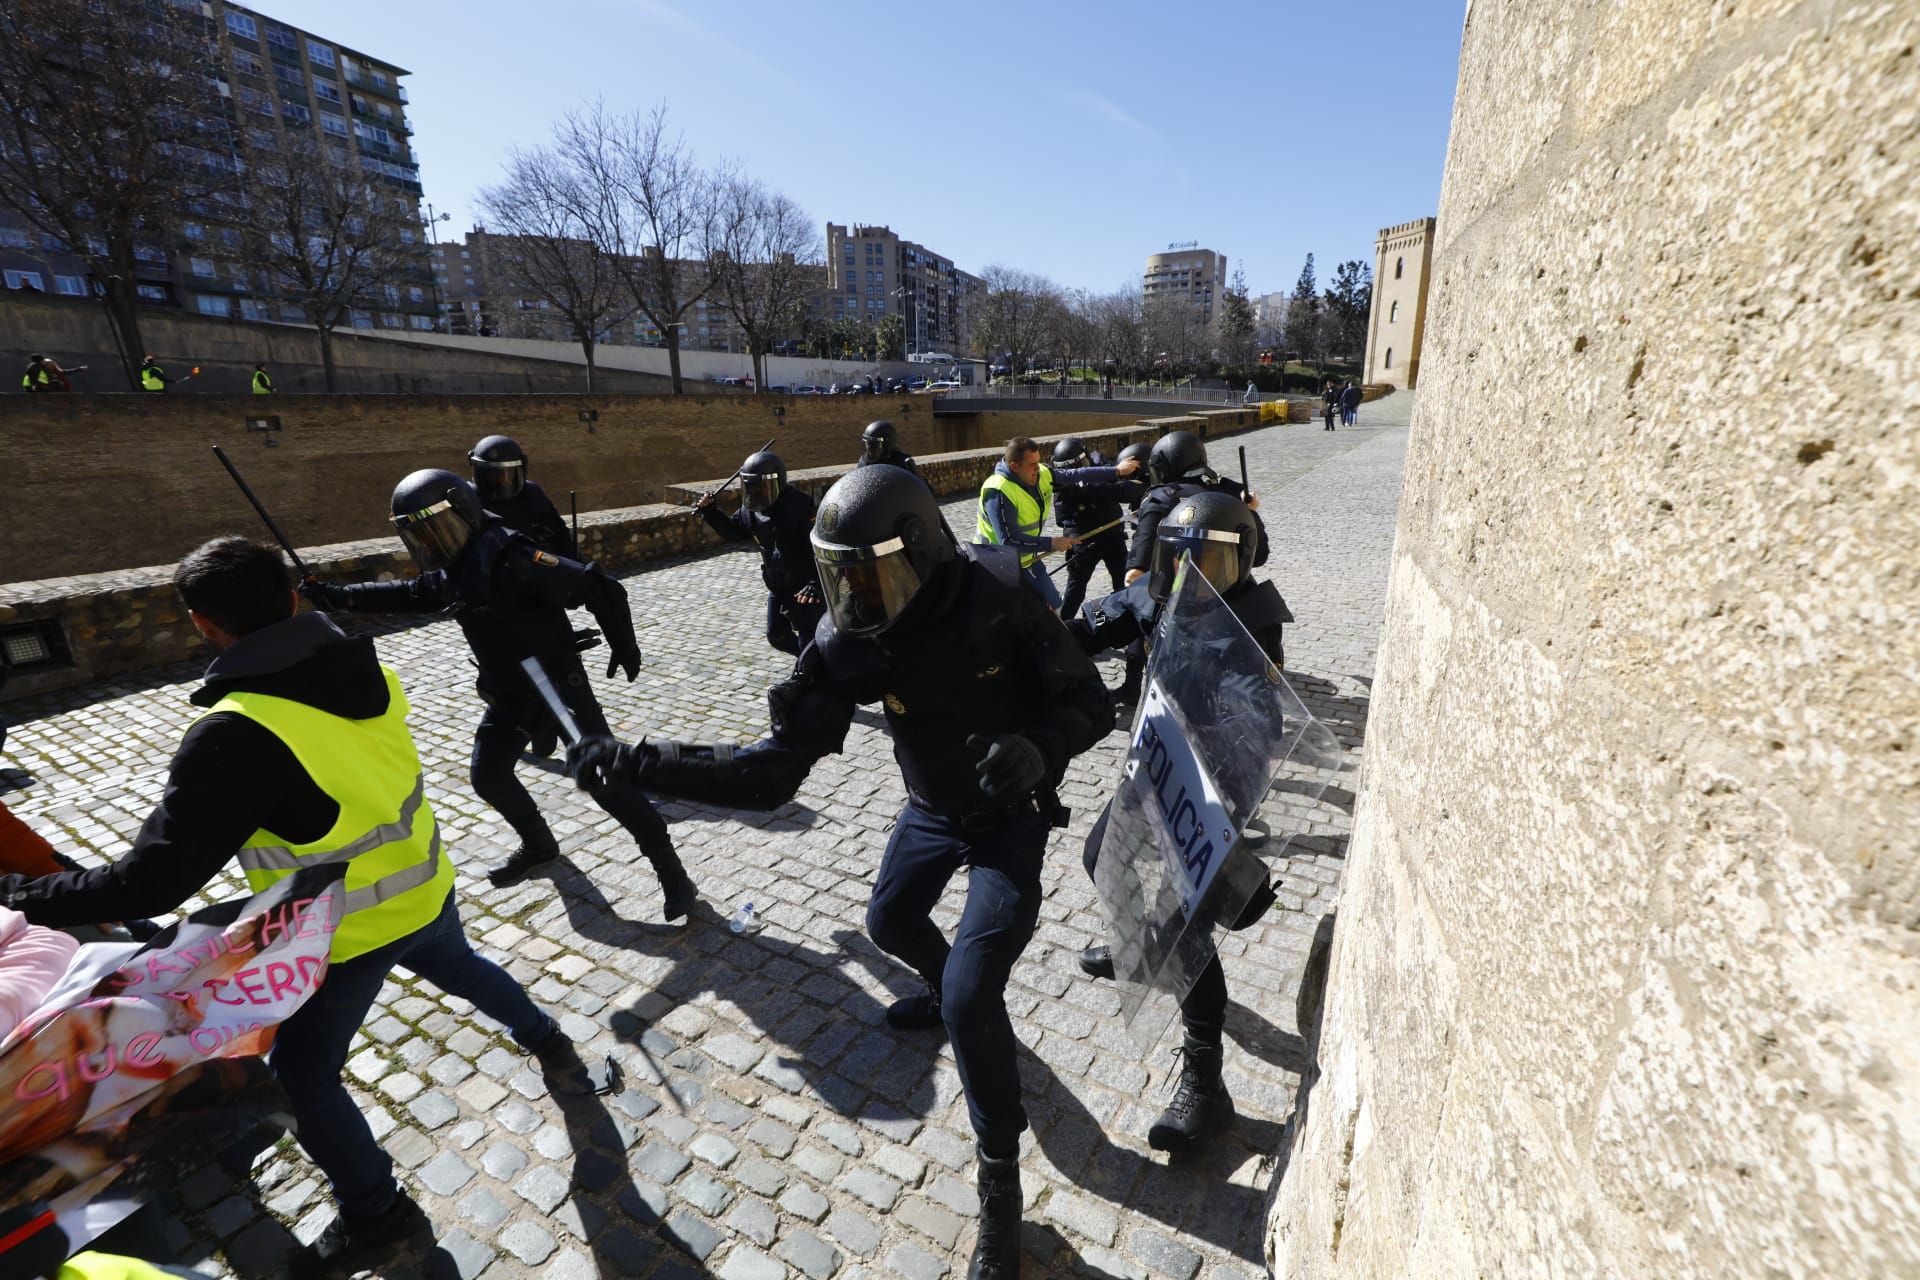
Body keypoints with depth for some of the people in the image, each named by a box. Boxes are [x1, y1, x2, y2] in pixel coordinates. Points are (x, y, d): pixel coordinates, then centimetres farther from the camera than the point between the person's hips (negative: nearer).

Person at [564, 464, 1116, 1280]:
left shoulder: (997, 600, -29)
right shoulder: (849, 645, -20)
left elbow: (1090, 702, -21)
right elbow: (771, 774, -20)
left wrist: (1039, 747, -44)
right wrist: (636, 765, -29)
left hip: (1011, 815, -5)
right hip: (930, 812, 5)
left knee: (970, 997, -13)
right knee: (891, 923, 26)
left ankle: (1000, 1185, 13)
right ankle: (944, 992, 62)